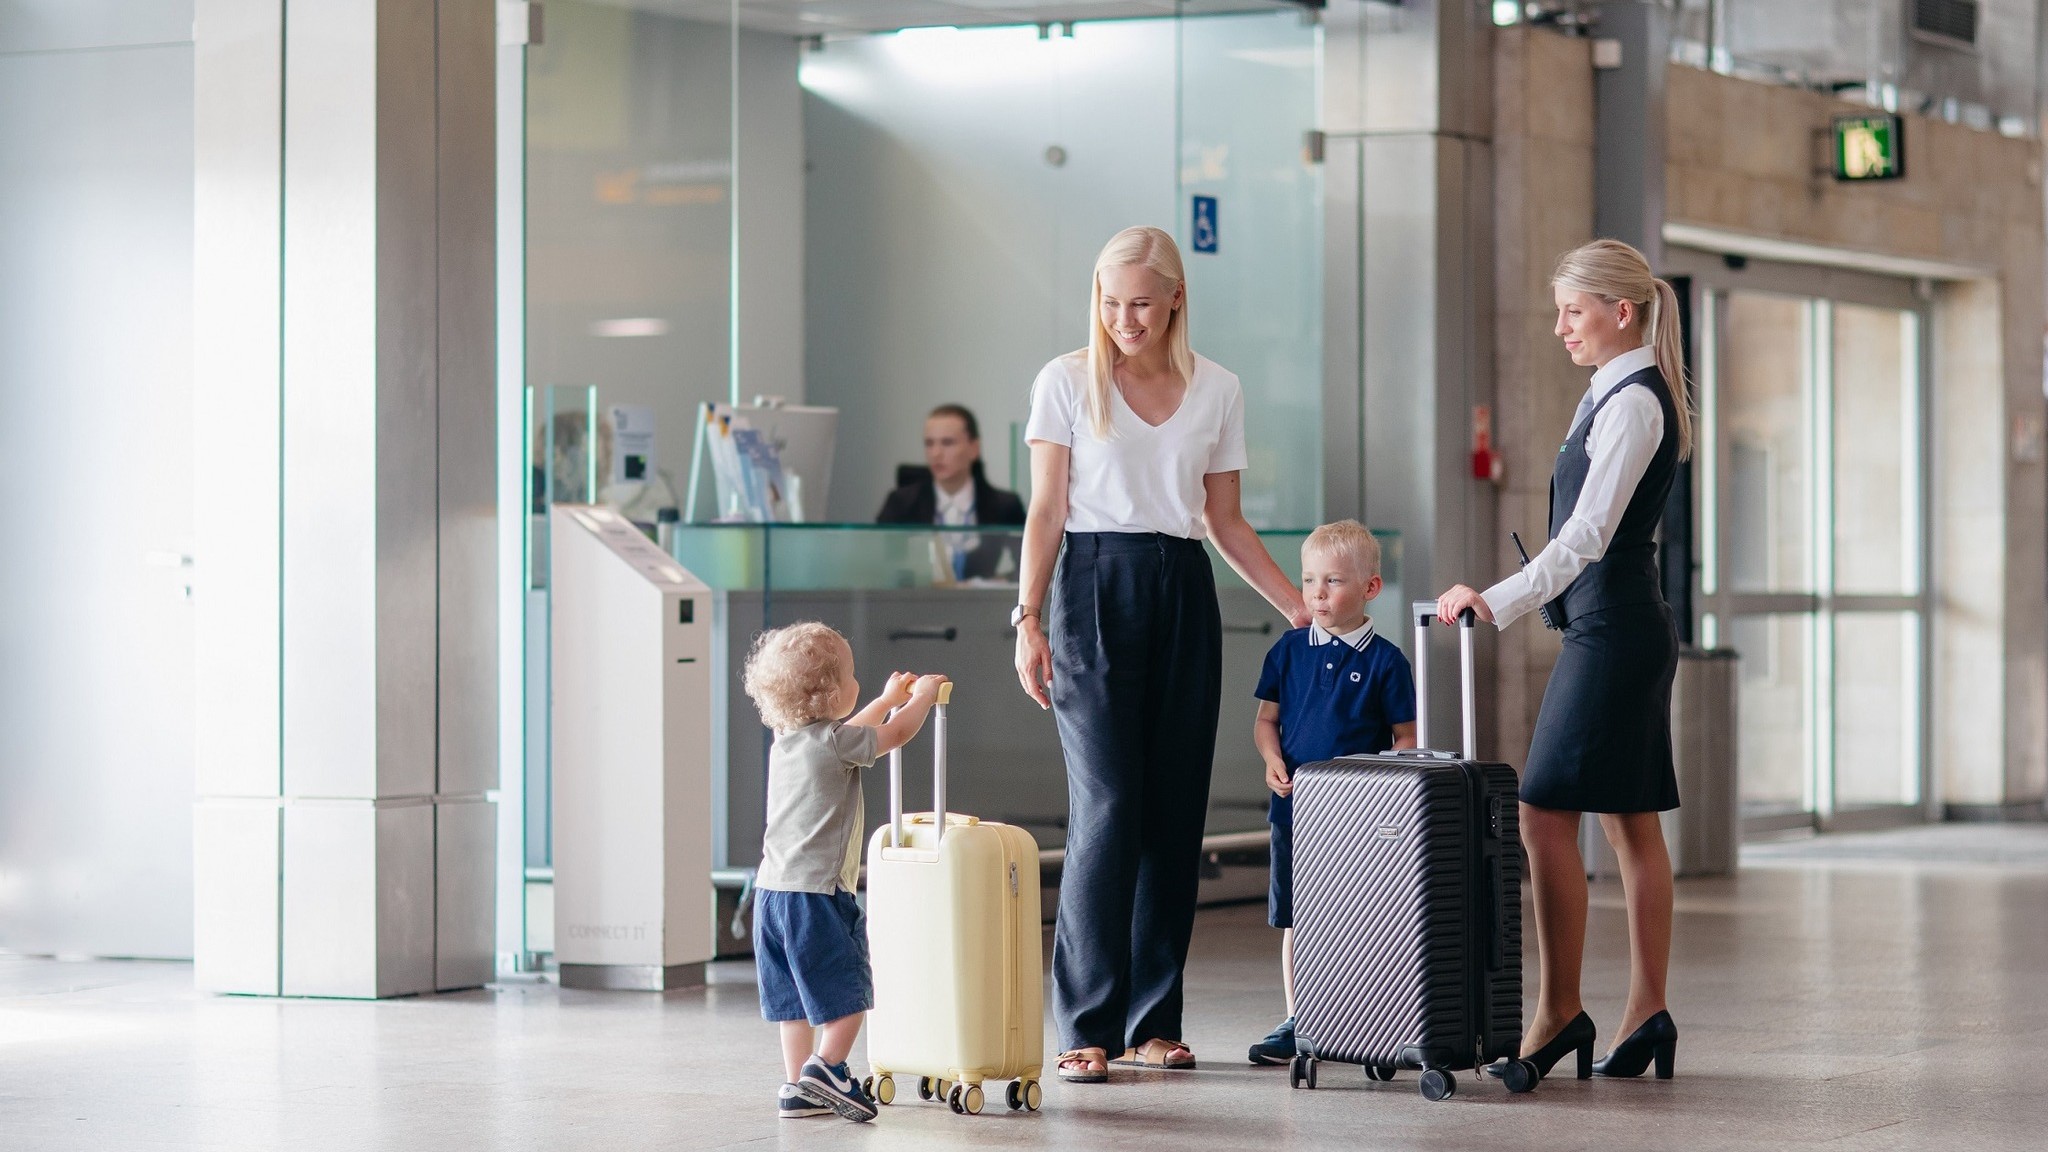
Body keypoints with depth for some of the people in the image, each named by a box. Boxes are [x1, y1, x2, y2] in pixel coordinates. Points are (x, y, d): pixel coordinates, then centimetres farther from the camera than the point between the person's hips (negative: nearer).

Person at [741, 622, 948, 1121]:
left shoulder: (787, 740, 14)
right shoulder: (835, 743, -11)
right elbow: (898, 733, 0)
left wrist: (888, 698, 42)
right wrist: (924, 693, 18)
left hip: (772, 891, 8)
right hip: (815, 892, -8)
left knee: (795, 997, 12)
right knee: (848, 988, -2)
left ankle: (797, 1088, 15)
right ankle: (826, 1068, -13)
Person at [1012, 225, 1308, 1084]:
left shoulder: (1216, 391, 10)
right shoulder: (1067, 383, 2)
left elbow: (1226, 522, 15)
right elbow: (1046, 511, 1)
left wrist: (1297, 606, 8)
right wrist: (1029, 617, -9)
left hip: (1183, 595, 4)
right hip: (1095, 587, -4)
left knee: (1175, 811, 2)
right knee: (1107, 808, -11)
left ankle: (1153, 1021, 9)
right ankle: (1089, 1025, -7)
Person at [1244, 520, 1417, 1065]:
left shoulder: (1384, 661, -3)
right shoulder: (1289, 650, 7)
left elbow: (1405, 738, 0)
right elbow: (1266, 719, 13)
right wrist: (1273, 760, -6)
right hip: (1294, 808, 3)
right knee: (1295, 921, 7)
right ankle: (1295, 1024, 15)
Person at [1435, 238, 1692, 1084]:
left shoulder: (1633, 402, -15)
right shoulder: (1616, 393, 16)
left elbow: (1587, 535, -24)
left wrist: (1499, 602, -30)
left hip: (1613, 630, -10)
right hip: (1620, 626, 10)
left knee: (1548, 814, -11)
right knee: (1630, 822, 9)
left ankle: (1560, 1010, -9)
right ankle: (1647, 1015, 10)